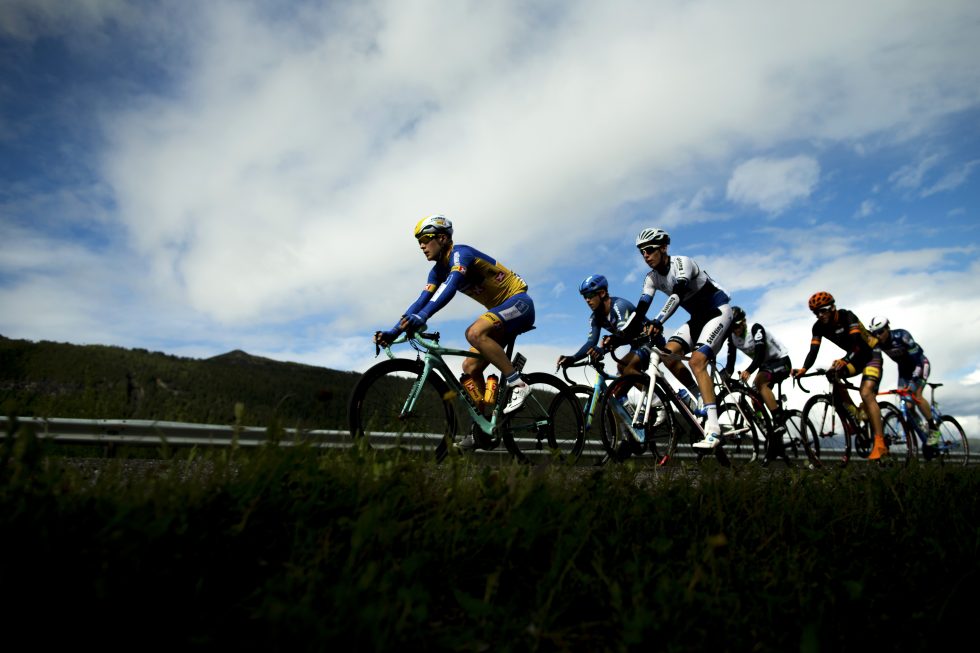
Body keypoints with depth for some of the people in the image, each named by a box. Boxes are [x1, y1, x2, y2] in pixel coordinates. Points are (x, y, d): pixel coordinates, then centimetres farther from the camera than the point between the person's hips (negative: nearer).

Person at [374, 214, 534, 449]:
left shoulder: (460, 253, -18)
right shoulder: (438, 270, 8)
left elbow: (450, 288, -36)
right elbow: (421, 301, 1)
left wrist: (421, 317, -49)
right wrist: (392, 332, -9)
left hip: (518, 302, -9)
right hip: (501, 310, 9)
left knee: (475, 333, -34)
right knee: (470, 367, 3)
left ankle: (518, 385, -24)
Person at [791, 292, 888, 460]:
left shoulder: (846, 316, -26)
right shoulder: (819, 327, -11)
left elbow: (856, 343, -38)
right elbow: (813, 351, -21)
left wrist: (844, 361, -55)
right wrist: (803, 369, -39)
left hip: (871, 353, -6)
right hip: (854, 356, 6)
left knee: (866, 393, -23)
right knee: (832, 375, -18)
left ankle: (880, 443, -23)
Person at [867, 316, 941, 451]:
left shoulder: (901, 336, -32)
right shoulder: (876, 343, -17)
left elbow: (917, 358, -33)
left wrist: (914, 380, -42)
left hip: (919, 364, -5)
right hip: (904, 367, 5)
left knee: (916, 395, -22)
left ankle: (934, 430, -10)